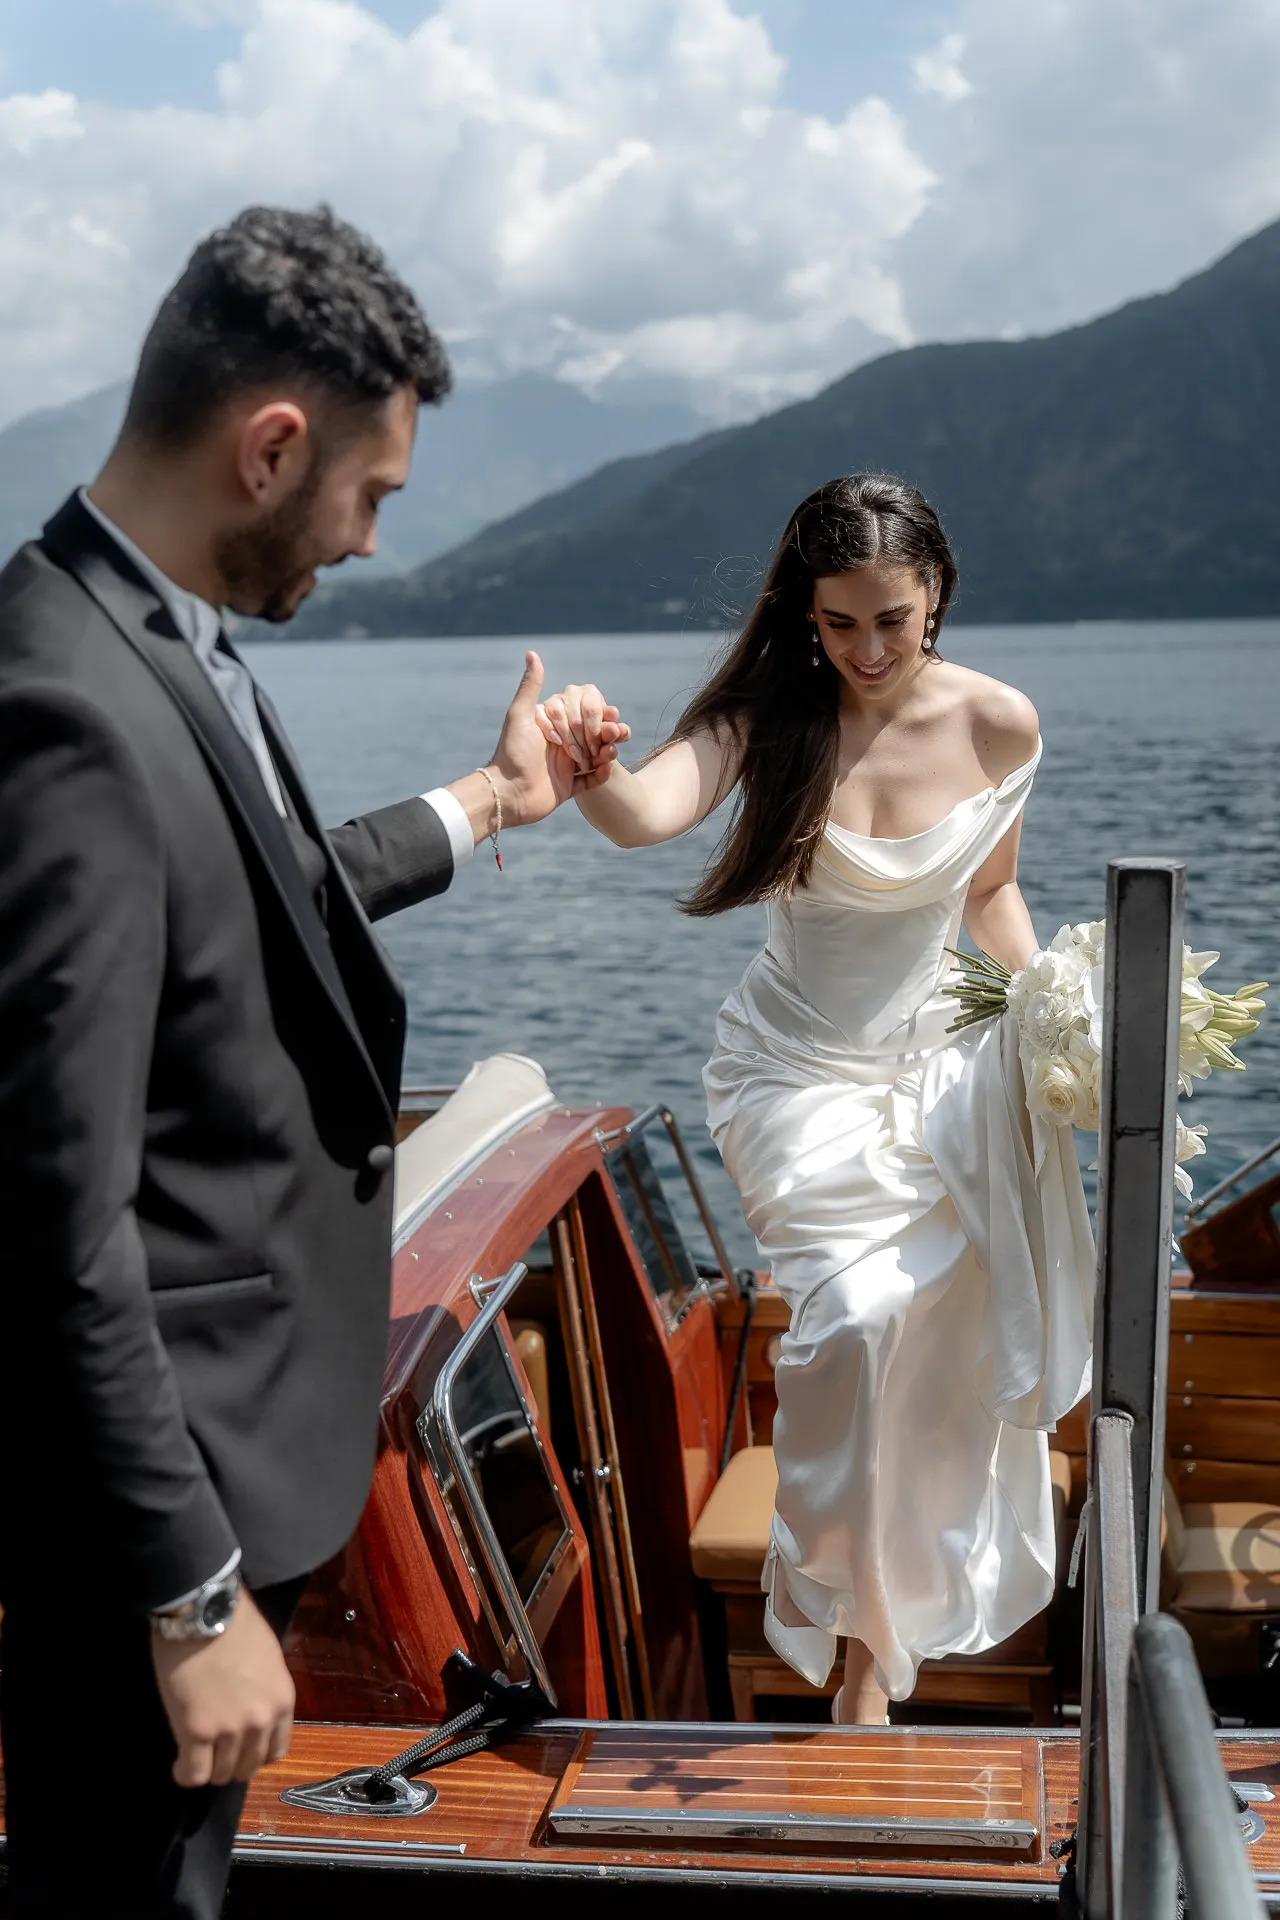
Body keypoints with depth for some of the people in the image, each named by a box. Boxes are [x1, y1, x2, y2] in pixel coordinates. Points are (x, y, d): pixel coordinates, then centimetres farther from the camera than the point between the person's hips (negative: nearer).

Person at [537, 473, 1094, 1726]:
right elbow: (651, 812, -37)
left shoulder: (997, 726, -9)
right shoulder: (769, 714, -17)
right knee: (860, 1313, -22)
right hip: (797, 1073, -3)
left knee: (935, 1345, 13)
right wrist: (587, 768, -59)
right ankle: (860, 1640, -1)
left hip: (937, 1060, 3)